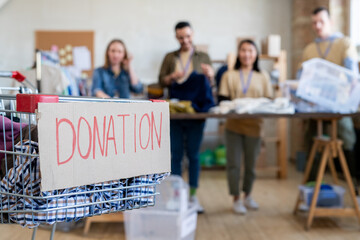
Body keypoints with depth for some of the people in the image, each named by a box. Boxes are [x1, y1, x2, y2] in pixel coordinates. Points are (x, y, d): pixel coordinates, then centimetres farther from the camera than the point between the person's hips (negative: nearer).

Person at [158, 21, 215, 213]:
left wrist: (209, 75, -18)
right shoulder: (170, 57, 11)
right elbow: (161, 81, 6)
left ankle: (193, 196, 11)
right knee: (175, 154, 3)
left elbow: (210, 84, 4)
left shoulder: (203, 57, 9)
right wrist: (172, 76, -14)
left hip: (196, 110, -1)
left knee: (193, 154, 3)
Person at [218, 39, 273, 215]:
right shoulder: (229, 76, 8)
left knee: (251, 164, 11)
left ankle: (247, 196, 29)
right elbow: (222, 100, 0)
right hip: (233, 125, -1)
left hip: (253, 125, 1)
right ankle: (236, 199, 11)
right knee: (233, 164, -1)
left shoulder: (263, 77, 11)